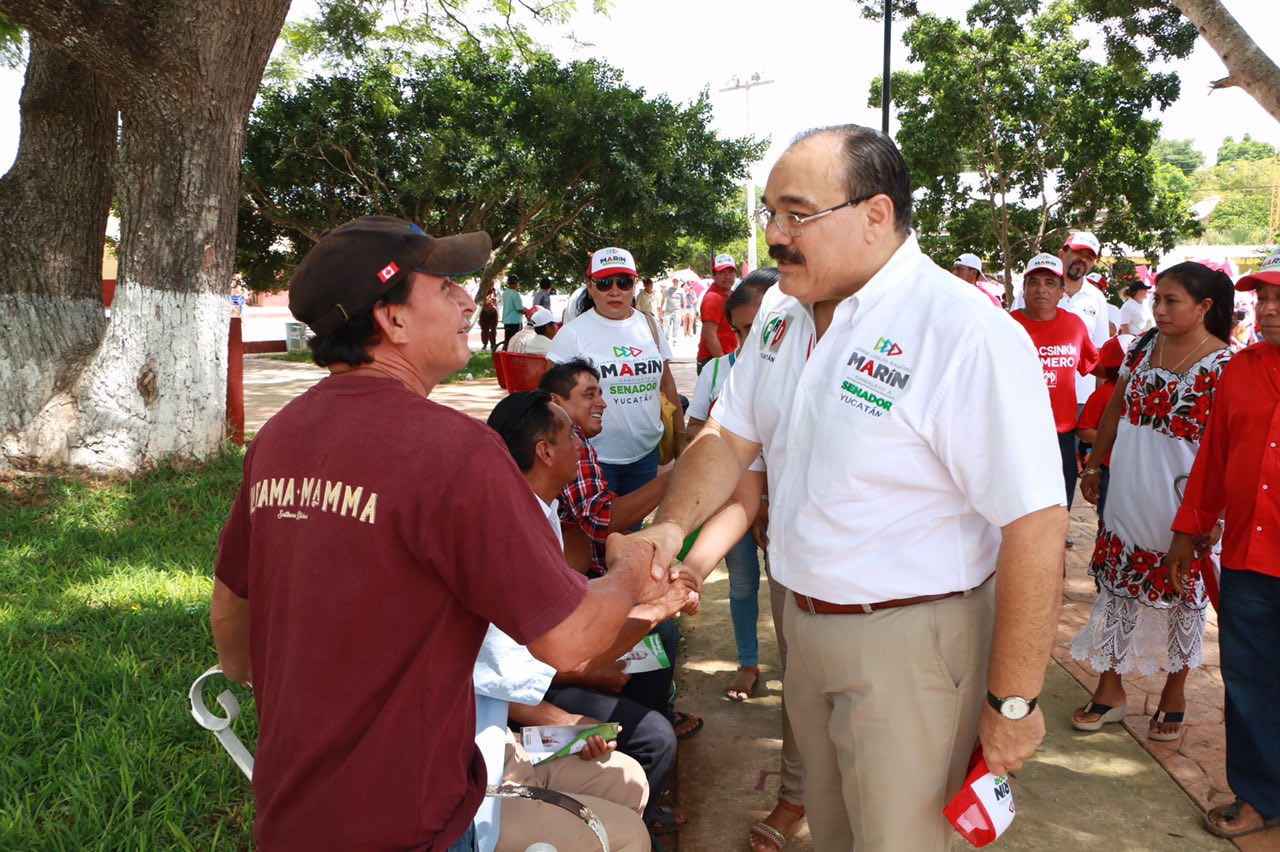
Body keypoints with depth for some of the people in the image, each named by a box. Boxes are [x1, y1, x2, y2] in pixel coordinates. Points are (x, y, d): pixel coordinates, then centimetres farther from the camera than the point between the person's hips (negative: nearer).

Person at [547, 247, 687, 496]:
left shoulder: (648, 325, 7)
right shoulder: (574, 333, -6)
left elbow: (666, 383, 14)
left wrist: (680, 436, 13)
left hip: (646, 453, 4)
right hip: (596, 457, -4)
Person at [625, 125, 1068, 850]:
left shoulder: (968, 335, -25)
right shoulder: (782, 313, 1)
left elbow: (1037, 524, -25)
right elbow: (731, 436, 9)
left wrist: (1013, 702, -20)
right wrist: (670, 526, -9)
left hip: (910, 641, -7)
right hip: (805, 623, 7)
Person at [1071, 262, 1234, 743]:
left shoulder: (1224, 364, -13)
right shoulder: (1144, 346, 2)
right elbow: (1115, 409, 11)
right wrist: (1094, 466, 12)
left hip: (1181, 502, -5)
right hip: (1128, 495, 5)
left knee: (1182, 595, 11)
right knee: (1118, 588, 11)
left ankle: (1174, 693, 29)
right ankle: (1110, 689, 25)